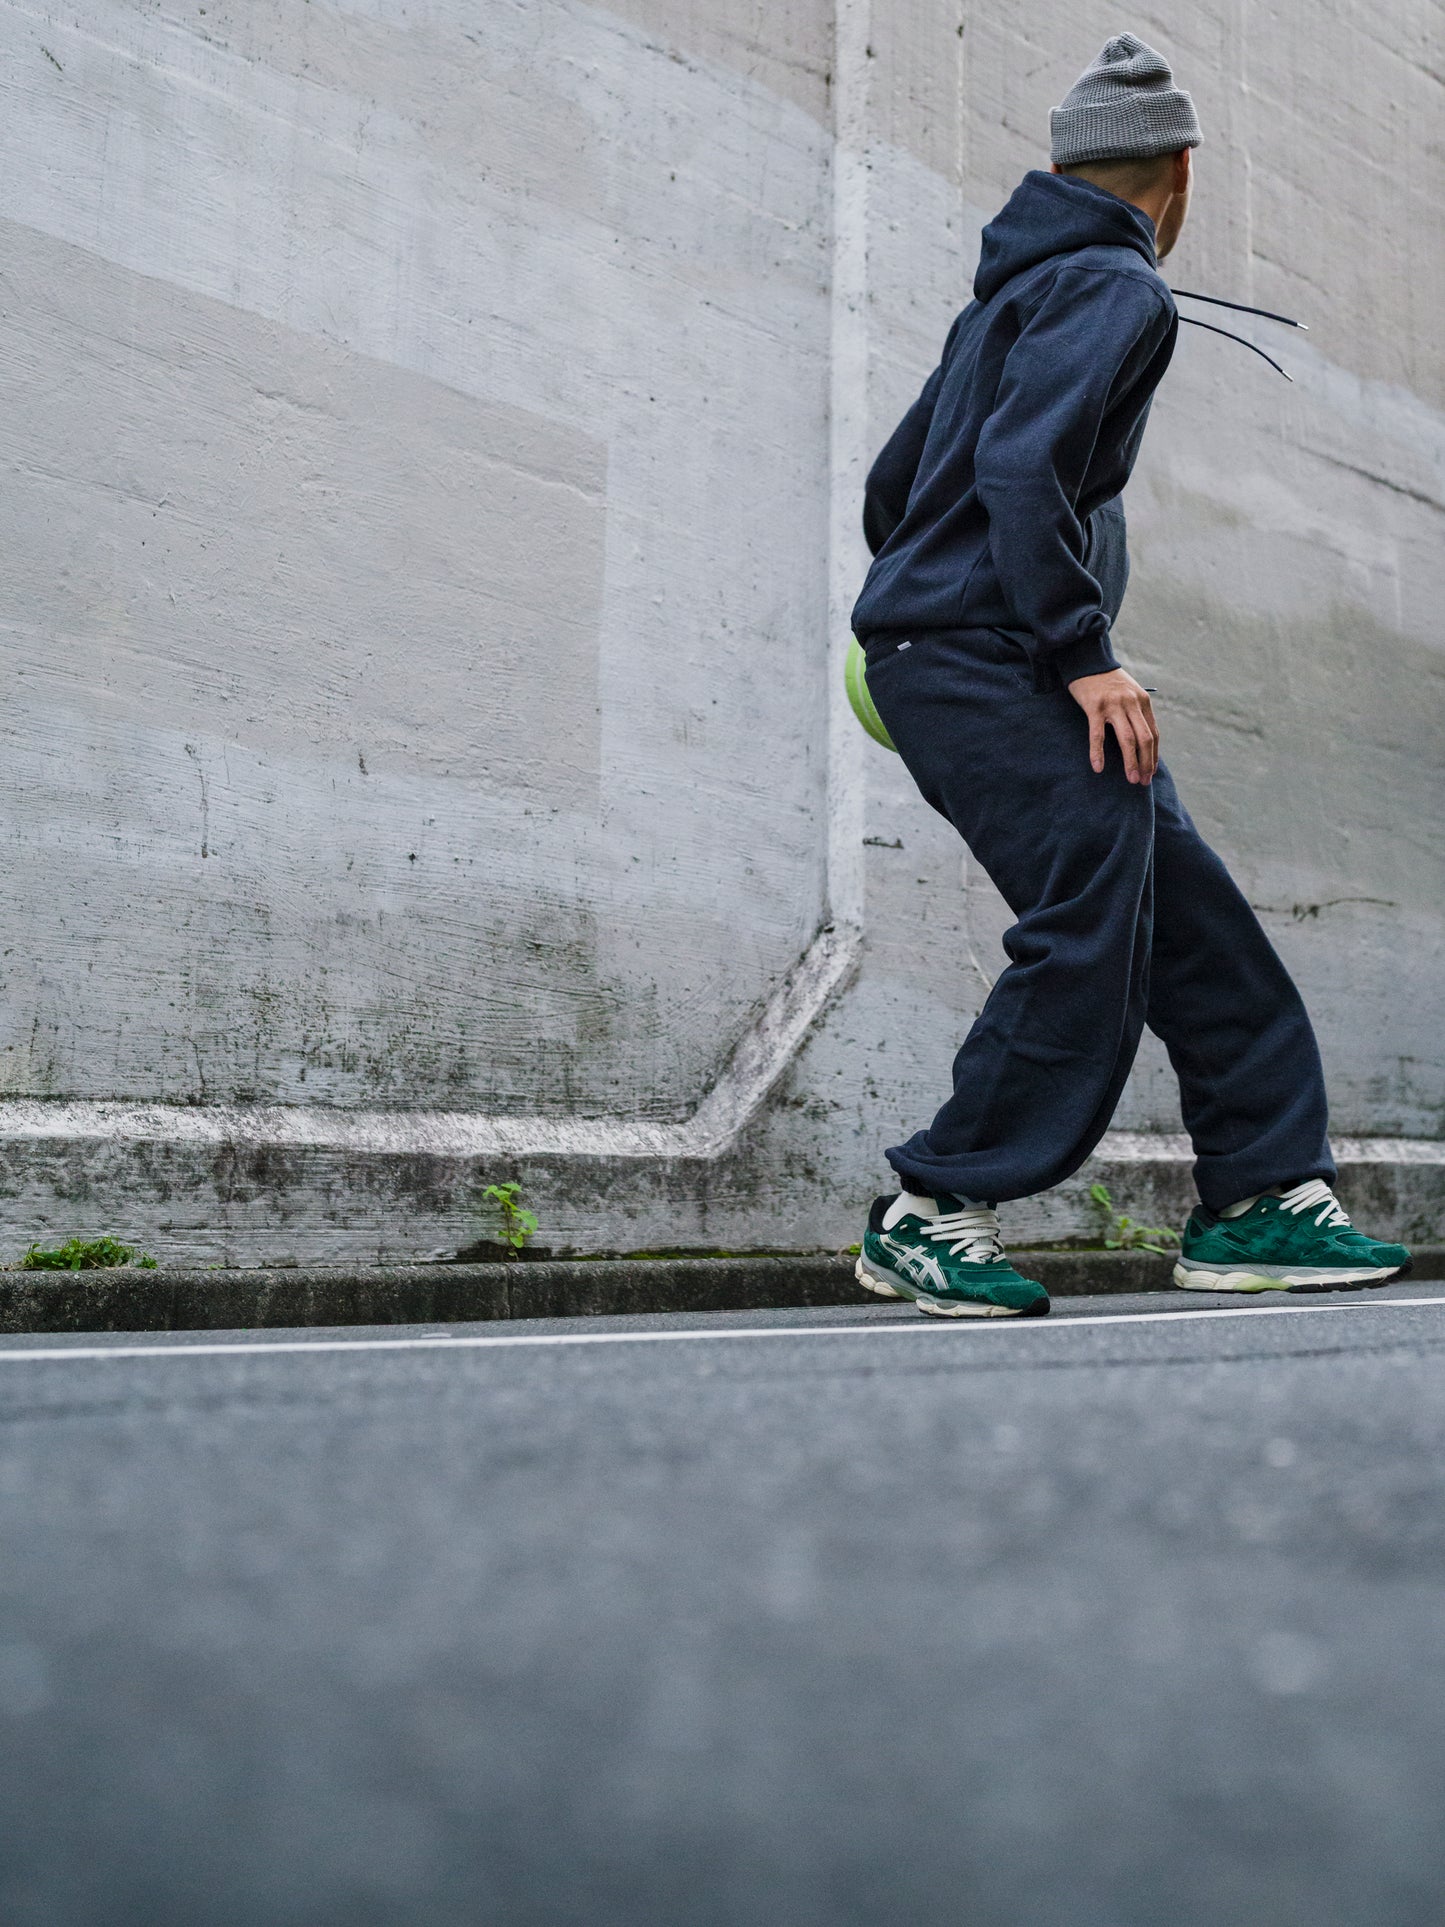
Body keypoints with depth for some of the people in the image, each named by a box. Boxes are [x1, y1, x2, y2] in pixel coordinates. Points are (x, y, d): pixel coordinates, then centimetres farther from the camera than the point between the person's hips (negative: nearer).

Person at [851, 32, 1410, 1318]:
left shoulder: (1017, 289, 24)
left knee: (1197, 920, 6)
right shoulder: (1114, 288, -6)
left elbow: (891, 485, 26)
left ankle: (1263, 1197, 8)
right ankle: (932, 1216, -7)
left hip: (966, 663, 10)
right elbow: (1021, 466, -21)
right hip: (981, 661, -10)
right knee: (1088, 932, -16)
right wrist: (1085, 654, -21)